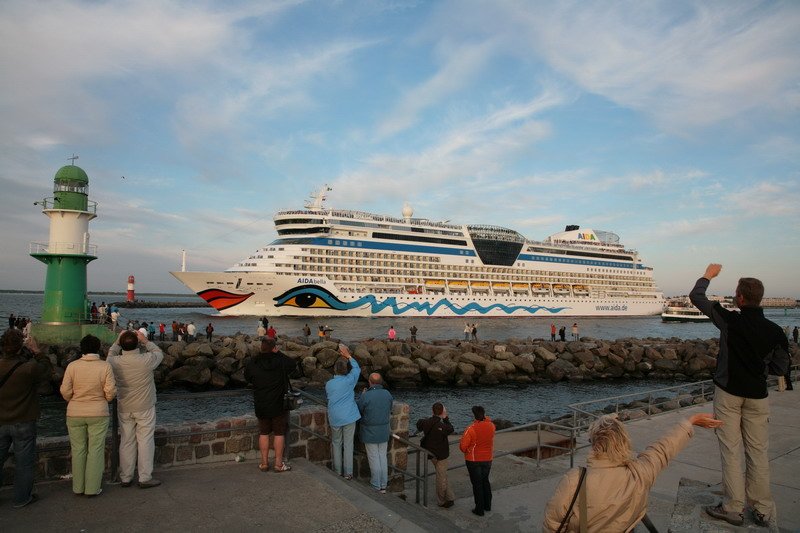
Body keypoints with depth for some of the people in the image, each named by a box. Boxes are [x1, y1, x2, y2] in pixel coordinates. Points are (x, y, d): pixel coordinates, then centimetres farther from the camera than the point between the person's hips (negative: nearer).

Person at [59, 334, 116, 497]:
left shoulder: (72, 366, -7)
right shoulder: (105, 366, -11)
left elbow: (65, 392, -5)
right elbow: (110, 392, -12)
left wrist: (74, 401, 15)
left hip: (75, 414, 2)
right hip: (98, 414, -2)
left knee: (78, 450, 13)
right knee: (96, 450, 7)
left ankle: (78, 487, 23)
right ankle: (93, 488, 12)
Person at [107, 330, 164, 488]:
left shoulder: (115, 362, -11)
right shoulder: (147, 360, -20)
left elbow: (111, 353, 14)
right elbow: (159, 353, 2)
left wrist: (118, 340, 13)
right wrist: (146, 341, 5)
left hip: (124, 408, 3)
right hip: (145, 408, -3)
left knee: (126, 442, 13)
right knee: (145, 441, 4)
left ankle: (125, 478, 22)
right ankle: (145, 478, 9)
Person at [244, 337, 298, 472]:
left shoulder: (252, 363, -6)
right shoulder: (281, 361, -15)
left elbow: (247, 378, 10)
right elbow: (294, 366, 3)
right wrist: (279, 353, 2)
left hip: (261, 405, 3)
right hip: (279, 405, -3)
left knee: (263, 433, 14)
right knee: (279, 433, 8)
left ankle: (264, 463, 20)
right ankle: (279, 464, 13)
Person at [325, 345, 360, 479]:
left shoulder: (328, 384, 1)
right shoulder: (348, 381, -9)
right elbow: (357, 368, 5)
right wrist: (348, 355, 12)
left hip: (334, 419, 3)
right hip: (349, 417, -2)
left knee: (336, 444, 16)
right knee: (348, 445, 5)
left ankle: (337, 471, 22)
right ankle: (348, 473, 9)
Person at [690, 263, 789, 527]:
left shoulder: (730, 321, -14)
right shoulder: (774, 330, -5)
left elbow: (696, 297, -3)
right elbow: (783, 367, 5)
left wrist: (708, 275, 13)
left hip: (728, 392, -3)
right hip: (757, 395, 3)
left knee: (731, 449, 3)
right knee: (758, 451, 11)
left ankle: (733, 507, 8)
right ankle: (764, 511, 18)